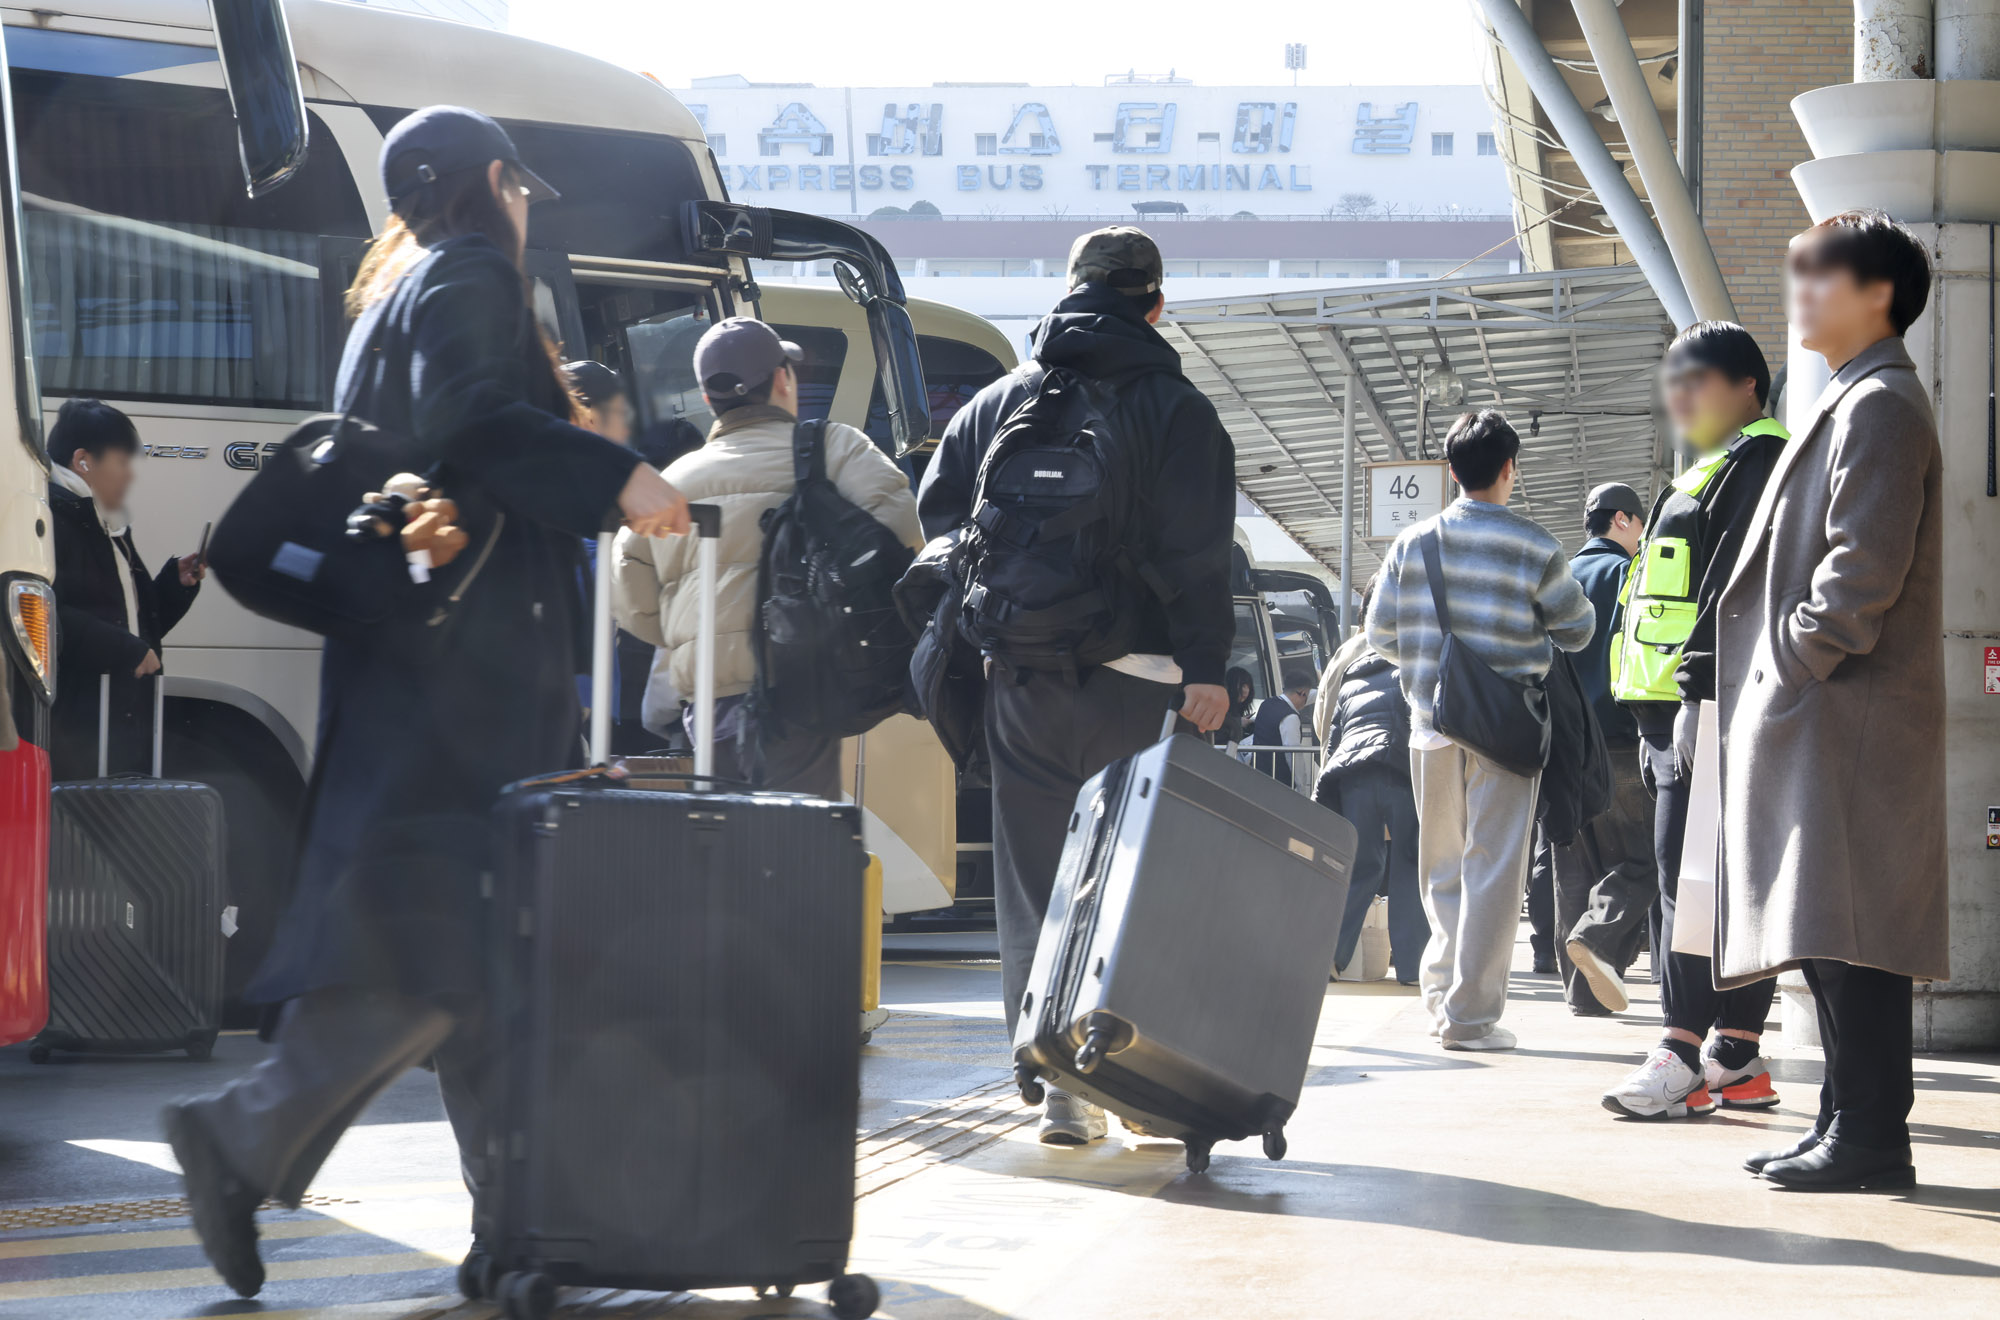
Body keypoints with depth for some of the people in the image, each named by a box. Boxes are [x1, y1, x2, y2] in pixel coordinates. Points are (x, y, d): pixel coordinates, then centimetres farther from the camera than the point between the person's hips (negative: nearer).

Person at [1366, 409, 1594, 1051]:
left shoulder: (1411, 543, 2)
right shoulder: (1534, 546, -7)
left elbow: (1380, 633, 6)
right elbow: (1577, 629, 3)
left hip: (1432, 723, 3)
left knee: (1442, 868, 17)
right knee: (1492, 869, 0)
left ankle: (1442, 987, 17)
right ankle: (1470, 1013, -1)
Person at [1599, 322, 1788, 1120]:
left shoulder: (1756, 462, -7)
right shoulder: (1710, 472, 25)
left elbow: (1733, 587, -18)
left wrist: (1702, 692, -25)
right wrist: (1659, 720, 24)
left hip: (1713, 710, -10)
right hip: (1676, 717, 10)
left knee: (1692, 874, -13)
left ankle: (1684, 1050, -16)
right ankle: (1737, 1056, 10)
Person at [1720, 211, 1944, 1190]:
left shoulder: (1880, 405, -10)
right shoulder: (1853, 402, 22)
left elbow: (1865, 568, -19)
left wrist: (1796, 659, -15)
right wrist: (1782, 669, 17)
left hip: (1851, 713, -10)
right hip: (1818, 714, 10)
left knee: (1846, 927, -11)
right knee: (1829, 933, 11)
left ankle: (1869, 1137, -10)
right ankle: (1851, 1121, 15)